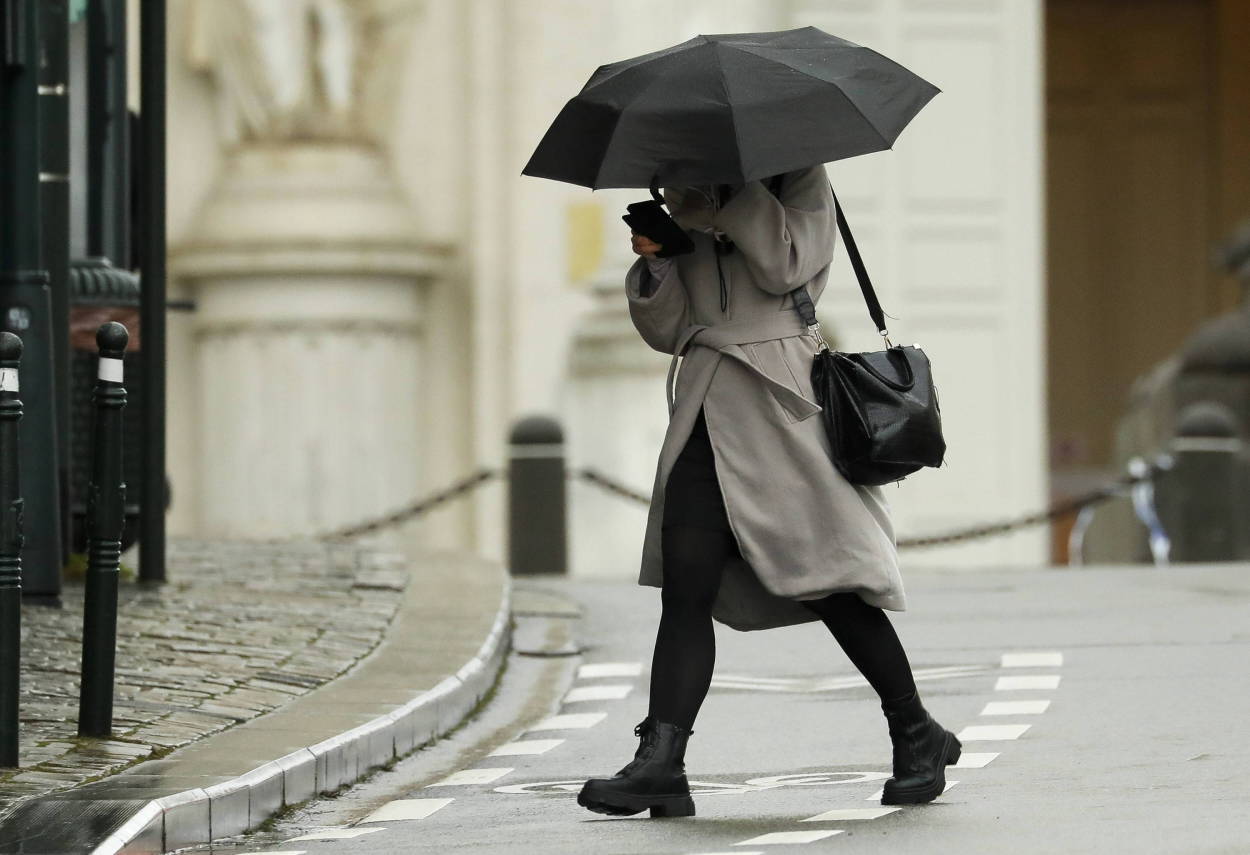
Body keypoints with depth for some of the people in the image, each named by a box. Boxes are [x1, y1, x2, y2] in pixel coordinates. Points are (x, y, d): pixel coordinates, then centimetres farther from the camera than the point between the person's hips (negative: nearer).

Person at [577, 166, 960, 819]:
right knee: (685, 588, -6)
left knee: (825, 583, -2)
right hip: (706, 412, 5)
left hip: (780, 402, -5)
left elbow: (785, 264, -11)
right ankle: (660, 765, -12)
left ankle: (918, 738, 14)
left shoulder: (800, 183, 6)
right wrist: (654, 262, -2)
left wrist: (723, 206, -9)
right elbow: (669, 330, 14)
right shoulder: (687, 220, 19)